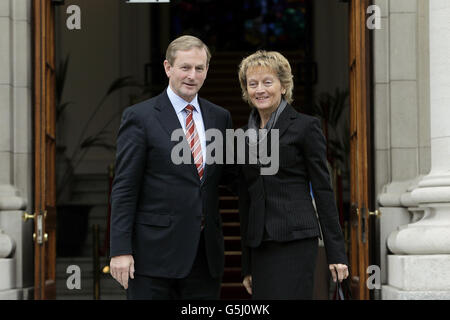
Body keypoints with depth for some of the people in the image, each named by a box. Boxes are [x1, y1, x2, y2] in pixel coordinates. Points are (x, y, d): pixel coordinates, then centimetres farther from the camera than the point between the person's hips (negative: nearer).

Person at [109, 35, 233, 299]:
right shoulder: (140, 117, -3)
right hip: (155, 253, -4)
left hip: (207, 255, 5)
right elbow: (124, 189, -7)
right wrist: (121, 250, -12)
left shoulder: (220, 117, 12)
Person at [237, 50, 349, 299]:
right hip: (259, 246, 5)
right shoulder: (245, 135, 15)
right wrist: (246, 266, 17)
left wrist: (336, 252, -6)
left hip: (295, 241, -5)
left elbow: (323, 190, -2)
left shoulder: (305, 126, 0)